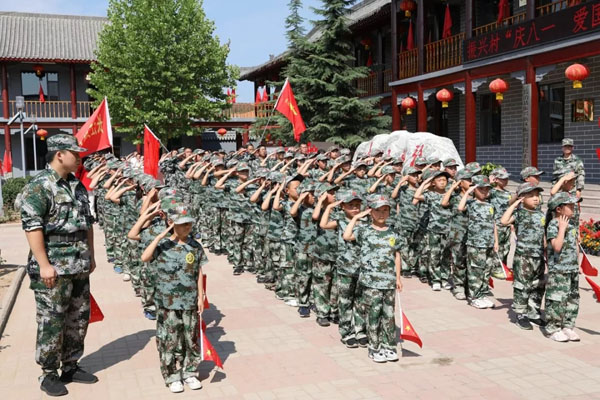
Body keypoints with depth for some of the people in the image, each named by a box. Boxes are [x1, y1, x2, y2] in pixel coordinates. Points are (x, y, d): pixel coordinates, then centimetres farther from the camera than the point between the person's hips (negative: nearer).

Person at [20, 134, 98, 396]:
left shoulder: (77, 186, 12)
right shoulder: (38, 187, -12)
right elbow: (32, 227, -16)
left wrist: (90, 256, 17)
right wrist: (44, 264, -19)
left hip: (79, 266, 8)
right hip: (53, 268, -8)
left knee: (79, 318, 13)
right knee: (51, 322, 1)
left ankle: (70, 366, 28)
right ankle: (49, 374, 15)